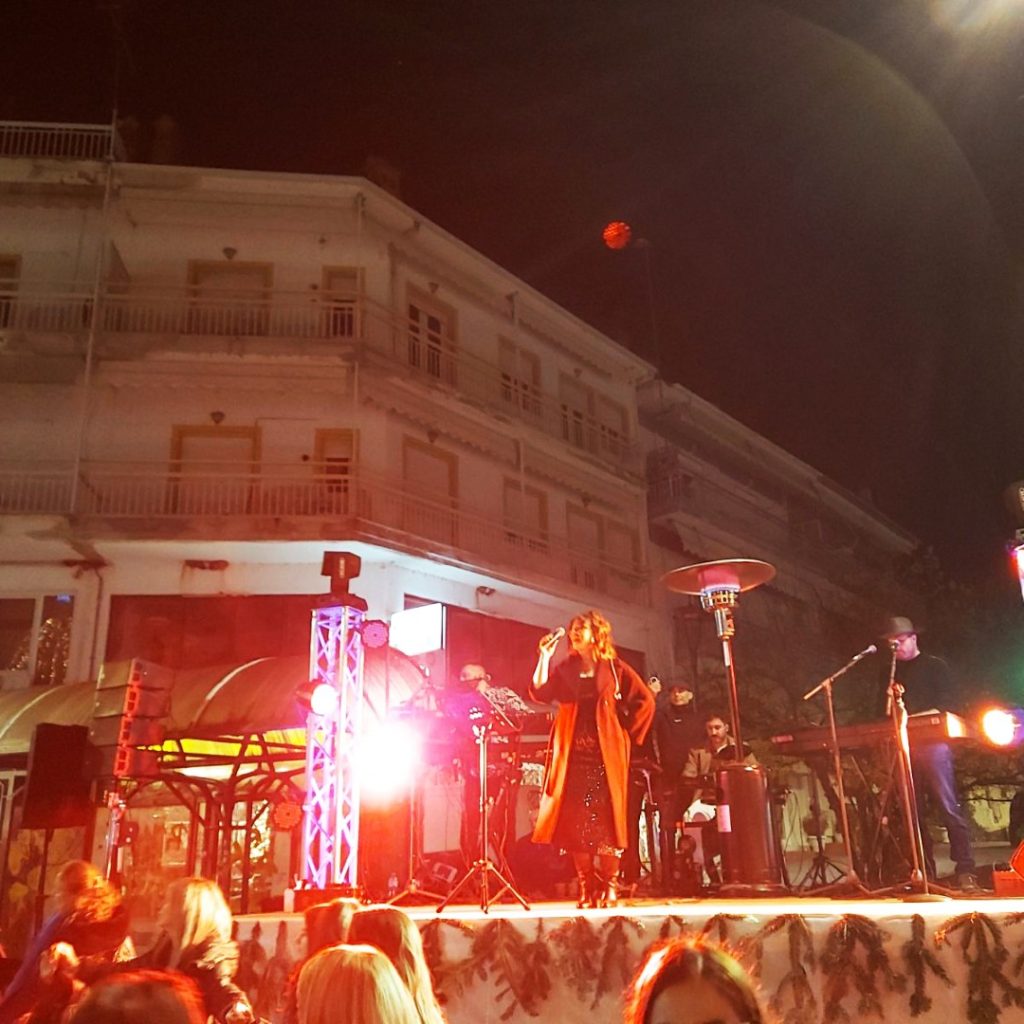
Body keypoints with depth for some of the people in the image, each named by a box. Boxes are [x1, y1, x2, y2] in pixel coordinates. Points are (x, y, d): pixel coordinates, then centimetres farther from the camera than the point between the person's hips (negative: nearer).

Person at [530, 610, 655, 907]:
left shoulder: (614, 667, 4)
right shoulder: (565, 669, 12)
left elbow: (645, 701, 2)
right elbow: (540, 693, -3)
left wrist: (627, 732, -2)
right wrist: (545, 656, -9)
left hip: (605, 753, -3)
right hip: (572, 753, 3)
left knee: (605, 817, -4)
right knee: (576, 821, 0)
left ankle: (608, 888, 3)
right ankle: (586, 889, 7)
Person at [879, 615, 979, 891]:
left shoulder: (935, 666, 8)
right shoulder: (893, 674, 21)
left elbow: (947, 703, -3)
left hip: (933, 743, -5)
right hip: (904, 747, 5)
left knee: (948, 806, -10)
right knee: (913, 811, 3)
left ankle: (965, 870, -9)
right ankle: (924, 871, 7)